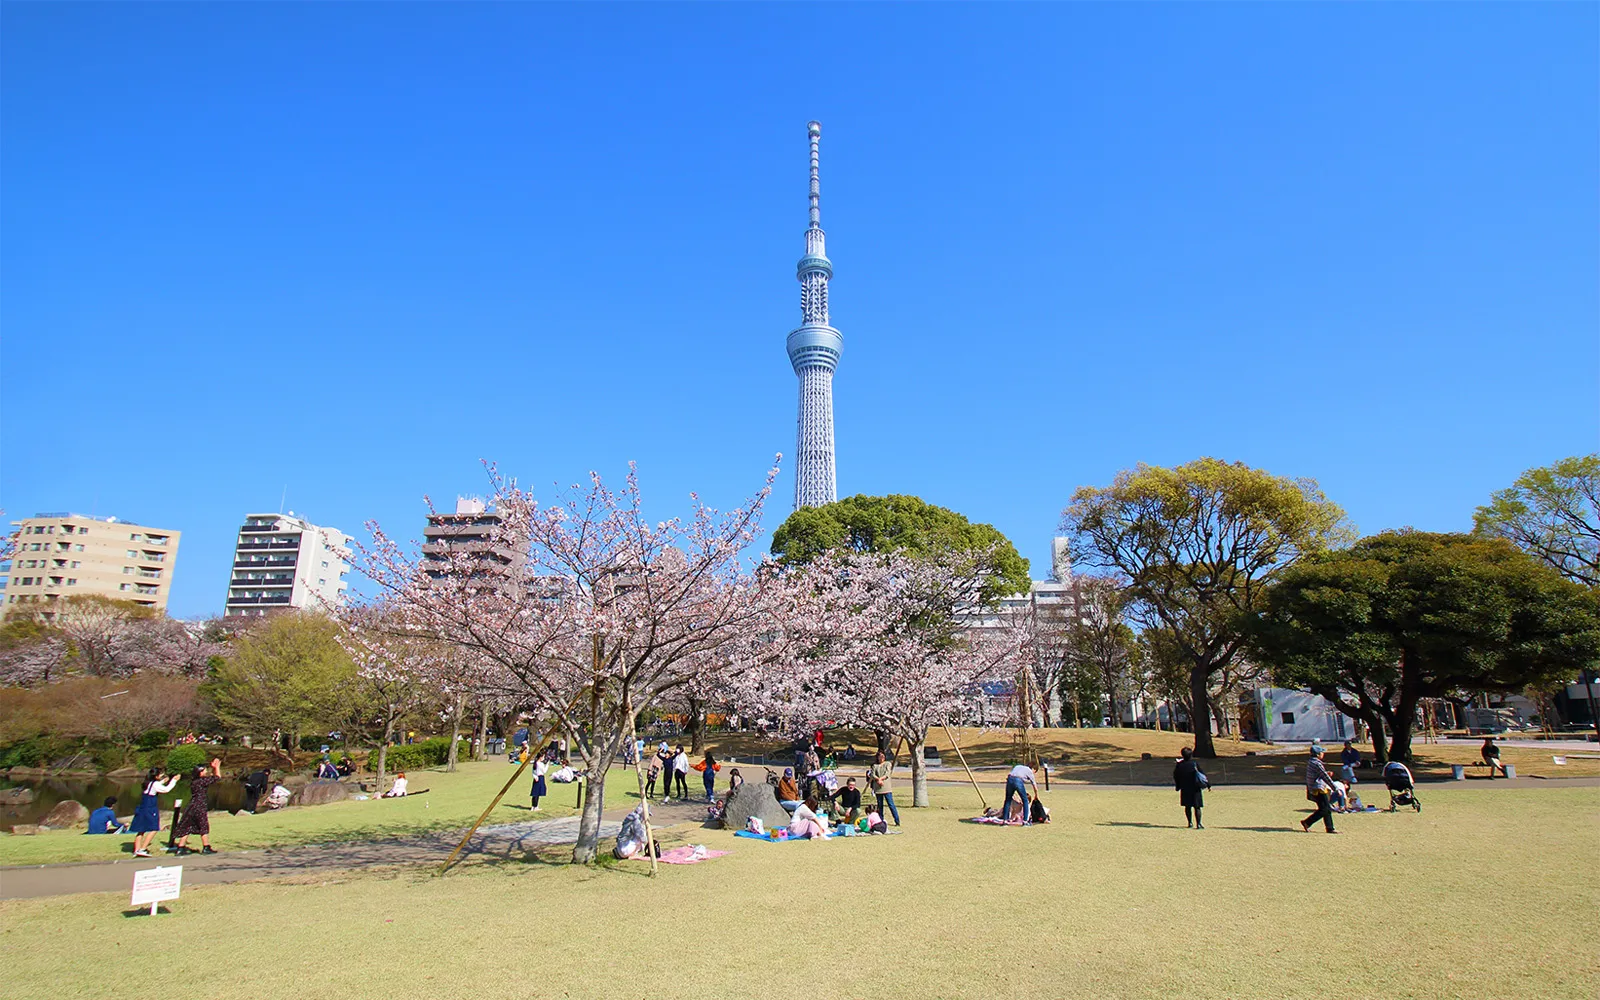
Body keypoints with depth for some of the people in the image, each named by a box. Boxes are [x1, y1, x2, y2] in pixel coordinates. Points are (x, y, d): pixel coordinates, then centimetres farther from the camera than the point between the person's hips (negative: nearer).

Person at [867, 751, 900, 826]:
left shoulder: (888, 764, 8)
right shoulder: (875, 765, 14)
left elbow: (887, 774, -4)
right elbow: (872, 775, 0)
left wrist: (880, 778, -13)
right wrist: (878, 779, -15)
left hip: (886, 788, -3)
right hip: (877, 789, 3)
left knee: (891, 804, -7)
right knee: (880, 805, 8)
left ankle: (897, 821, -5)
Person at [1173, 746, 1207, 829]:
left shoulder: (1179, 765, -2)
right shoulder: (1195, 763, -12)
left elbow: (1176, 776, 6)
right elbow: (1202, 775, -8)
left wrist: (1178, 786, 20)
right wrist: (1207, 784, 5)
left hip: (1184, 789, 3)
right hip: (1195, 789, -3)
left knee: (1187, 806, 16)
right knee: (1197, 807, 1)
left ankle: (1190, 822, 22)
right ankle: (1198, 824, -3)